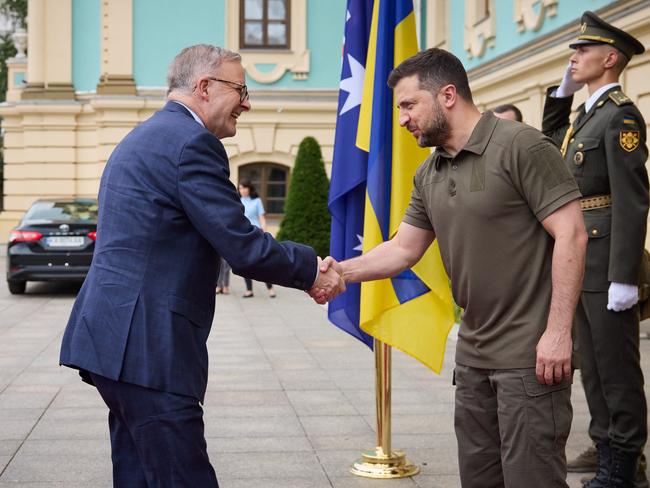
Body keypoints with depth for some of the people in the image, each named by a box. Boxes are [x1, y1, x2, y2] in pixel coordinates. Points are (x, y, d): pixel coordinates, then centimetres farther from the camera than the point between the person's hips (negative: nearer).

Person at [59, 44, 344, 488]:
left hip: (114, 339, 11)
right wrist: (312, 270, 0)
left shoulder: (143, 137, 21)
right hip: (147, 350, -11)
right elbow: (244, 249, -15)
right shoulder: (192, 142, -12)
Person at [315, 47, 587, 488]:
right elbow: (404, 249, 15)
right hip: (474, 353, 8)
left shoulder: (521, 147, -13)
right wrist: (343, 270, -2)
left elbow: (571, 234, -16)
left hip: (532, 352, -8)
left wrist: (558, 331, -21)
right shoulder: (429, 175, 11)